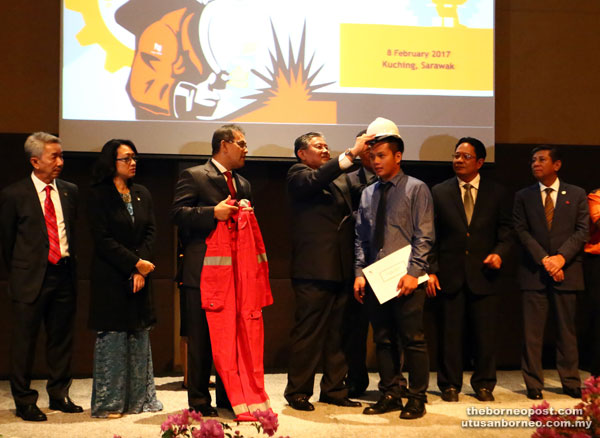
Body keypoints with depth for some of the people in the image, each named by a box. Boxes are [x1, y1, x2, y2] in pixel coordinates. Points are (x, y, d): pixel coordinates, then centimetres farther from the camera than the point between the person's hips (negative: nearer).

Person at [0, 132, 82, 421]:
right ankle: (24, 402, 13)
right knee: (24, 341, 2)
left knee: (61, 338, 11)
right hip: (31, 278, -4)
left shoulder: (70, 191, 9)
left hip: (64, 274, 4)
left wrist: (70, 263, 11)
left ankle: (59, 395, 25)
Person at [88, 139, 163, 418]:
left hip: (139, 276, 5)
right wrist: (135, 263, -14)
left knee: (139, 336, 7)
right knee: (112, 337, -2)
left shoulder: (142, 194, 12)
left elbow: (151, 231, 6)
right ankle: (109, 403, 7)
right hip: (110, 278, -5)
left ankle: (139, 398, 15)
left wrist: (141, 263, -9)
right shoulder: (99, 195, -5)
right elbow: (102, 239, -11)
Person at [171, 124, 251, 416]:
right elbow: (177, 213, -12)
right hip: (202, 272, -6)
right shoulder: (193, 176, -1)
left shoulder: (243, 184, 20)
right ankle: (199, 401, 8)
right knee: (200, 339, 0)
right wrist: (214, 213, -22)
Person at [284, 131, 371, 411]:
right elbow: (316, 180, -20)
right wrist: (352, 153, -24)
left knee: (337, 333, 10)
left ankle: (334, 389, 19)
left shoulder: (340, 178, 21)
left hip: (340, 269, 7)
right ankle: (298, 391, 8)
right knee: (308, 332, -1)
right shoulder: (298, 175, -1)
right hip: (314, 269, -7)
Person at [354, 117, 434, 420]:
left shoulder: (416, 189, -1)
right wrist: (359, 273, 2)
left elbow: (423, 236, -7)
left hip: (406, 279, -5)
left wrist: (413, 273, -16)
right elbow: (361, 238, 12)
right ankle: (390, 395, 18)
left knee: (413, 340, -1)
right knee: (383, 340, 9)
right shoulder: (368, 194, 13)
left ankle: (417, 399, 8)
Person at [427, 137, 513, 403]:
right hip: (450, 273, 0)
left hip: (483, 273, 0)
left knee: (485, 333, 4)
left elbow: (506, 231, 9)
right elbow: (431, 235, 4)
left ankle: (483, 385, 19)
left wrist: (499, 253, -10)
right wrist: (431, 270, -3)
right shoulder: (439, 192, 6)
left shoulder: (496, 193, 7)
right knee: (450, 333, 3)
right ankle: (450, 385, 15)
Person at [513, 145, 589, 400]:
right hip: (534, 273, 0)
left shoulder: (576, 195, 8)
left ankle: (571, 383, 16)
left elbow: (582, 230, 1)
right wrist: (543, 259, -12)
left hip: (566, 271, 0)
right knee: (532, 331, -1)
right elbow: (522, 231, 0)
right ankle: (533, 384, 6)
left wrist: (561, 257, -13)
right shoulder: (523, 196, 8)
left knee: (567, 329, 7)